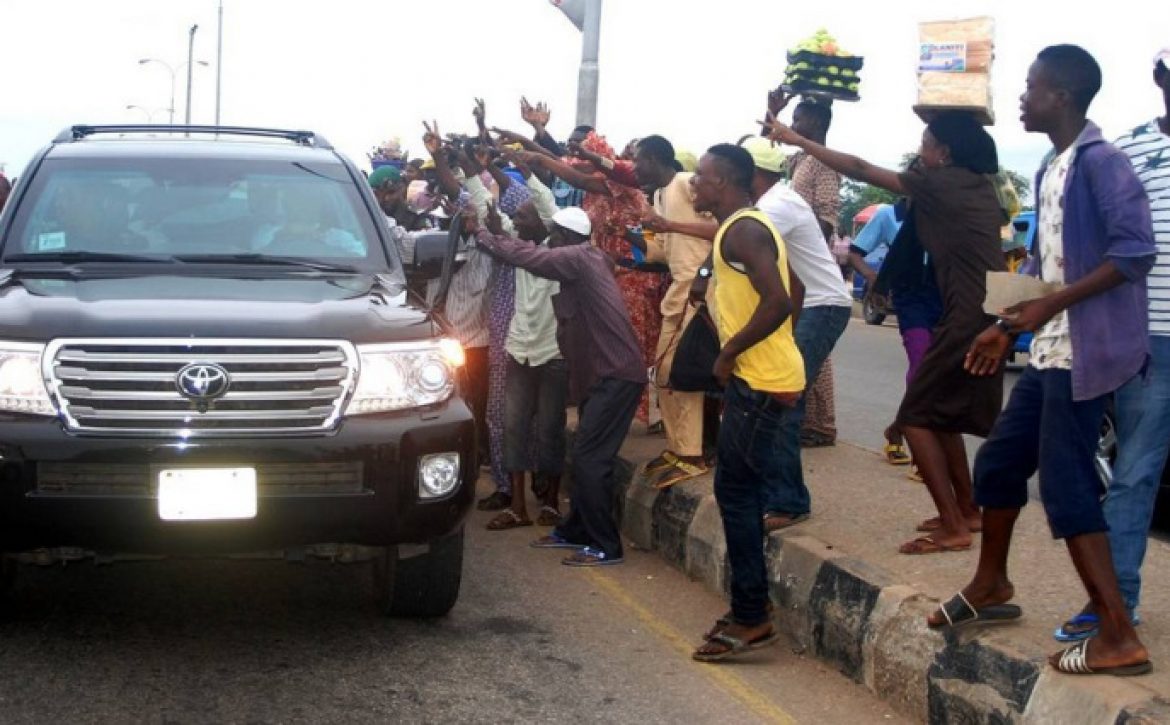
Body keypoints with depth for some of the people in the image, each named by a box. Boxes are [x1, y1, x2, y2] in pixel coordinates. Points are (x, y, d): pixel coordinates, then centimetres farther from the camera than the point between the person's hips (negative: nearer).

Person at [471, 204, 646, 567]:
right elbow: (534, 255, 21)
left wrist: (481, 232, 3)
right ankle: (575, 531, 25)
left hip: (616, 374, -10)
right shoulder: (586, 260, 17)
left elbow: (524, 256, -11)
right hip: (602, 373, 10)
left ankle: (605, 546, -7)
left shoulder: (578, 258, -12)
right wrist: (498, 233, 14)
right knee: (585, 456, 15)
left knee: (589, 458, -11)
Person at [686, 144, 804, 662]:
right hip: (759, 375, 11)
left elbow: (778, 302, -27)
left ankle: (751, 618, -2)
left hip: (761, 381, -11)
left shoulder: (743, 231, -16)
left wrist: (729, 352, -18)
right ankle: (749, 610, 21)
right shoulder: (745, 227, 16)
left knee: (736, 492, -6)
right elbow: (784, 295, 23)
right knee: (741, 491, 14)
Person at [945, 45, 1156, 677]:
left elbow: (1135, 251, -23)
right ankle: (991, 586, 36)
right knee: (999, 462, 17)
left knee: (1066, 486, -8)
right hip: (1049, 352, 9)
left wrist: (1051, 306, -26)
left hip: (1084, 353, -9)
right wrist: (1006, 329, 21)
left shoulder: (1101, 163, -14)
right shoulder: (1050, 170, 14)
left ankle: (1119, 637, -4)